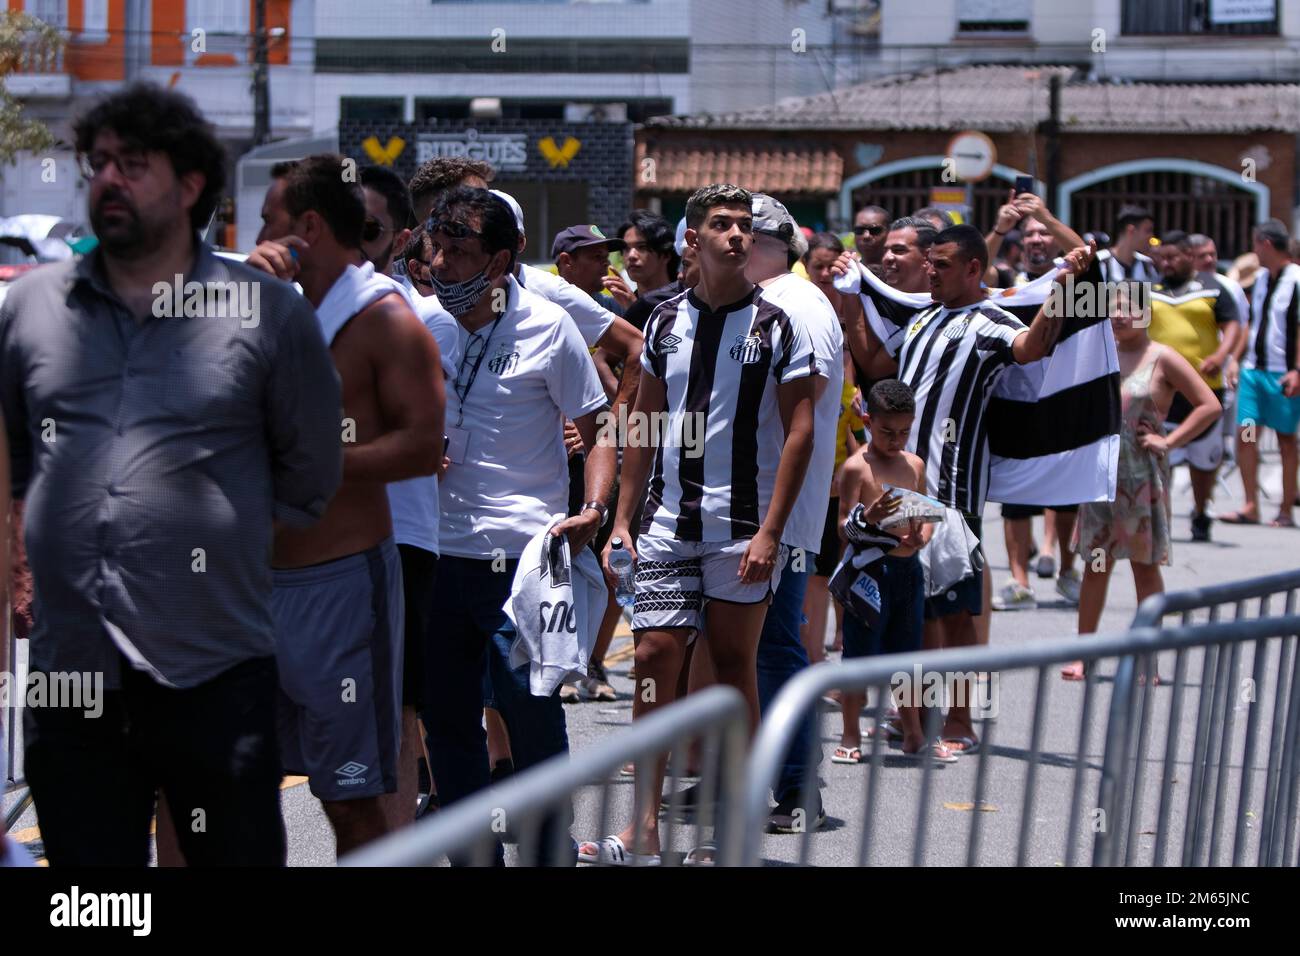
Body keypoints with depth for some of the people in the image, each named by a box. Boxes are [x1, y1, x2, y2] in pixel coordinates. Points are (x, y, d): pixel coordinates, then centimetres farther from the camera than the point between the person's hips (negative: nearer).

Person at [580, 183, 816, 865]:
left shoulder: (777, 326, -3)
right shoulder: (665, 321, 9)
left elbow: (799, 431, -6)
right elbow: (644, 425, 15)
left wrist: (770, 531, -13)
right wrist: (622, 521, 9)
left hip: (744, 528, -3)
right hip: (668, 523, 3)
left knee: (733, 662, 2)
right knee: (654, 656, -2)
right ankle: (644, 829, 2)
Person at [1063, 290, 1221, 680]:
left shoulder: (1162, 359, -6)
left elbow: (1210, 405, -8)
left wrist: (1168, 441, -11)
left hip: (1142, 476, -4)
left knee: (1145, 566, 3)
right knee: (1095, 565, 7)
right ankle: (1082, 655, 11)